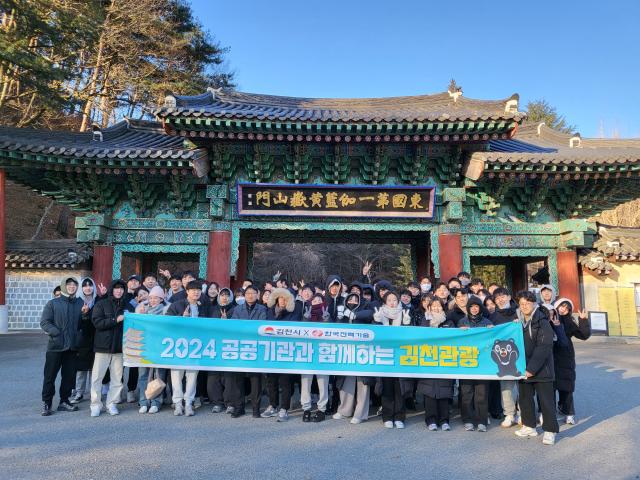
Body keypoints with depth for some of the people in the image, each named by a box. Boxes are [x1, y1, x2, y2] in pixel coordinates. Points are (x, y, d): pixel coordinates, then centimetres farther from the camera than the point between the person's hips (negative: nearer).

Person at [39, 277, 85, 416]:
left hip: (72, 347, 3)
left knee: (69, 376, 9)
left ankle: (64, 401, 21)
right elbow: (44, 322, -5)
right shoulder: (52, 303, 1)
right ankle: (46, 403, 14)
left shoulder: (80, 303, 11)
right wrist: (57, 333, -17)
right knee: (50, 375, 2)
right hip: (55, 346, -3)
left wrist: (85, 313, -8)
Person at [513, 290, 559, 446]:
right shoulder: (518, 321, 7)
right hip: (523, 368, 6)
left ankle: (550, 430, 12)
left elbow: (544, 347, -18)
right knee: (524, 397, 13)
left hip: (542, 368, -6)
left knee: (545, 399, 0)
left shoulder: (542, 321, -12)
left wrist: (532, 368, -22)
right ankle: (529, 426, 27)